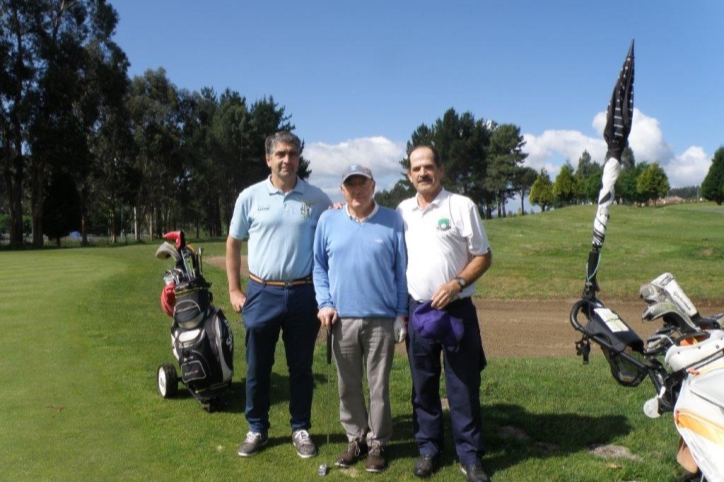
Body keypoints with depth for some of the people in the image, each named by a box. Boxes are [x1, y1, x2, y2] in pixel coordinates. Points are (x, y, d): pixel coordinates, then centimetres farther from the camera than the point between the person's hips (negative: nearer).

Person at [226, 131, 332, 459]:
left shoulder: (317, 199, -1)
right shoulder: (250, 197, -1)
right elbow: (233, 244, 8)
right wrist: (234, 290, 4)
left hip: (303, 294, 0)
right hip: (262, 294, 0)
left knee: (301, 367, 11)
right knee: (257, 367, 10)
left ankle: (301, 429, 26)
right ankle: (257, 429, 27)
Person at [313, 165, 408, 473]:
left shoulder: (393, 221, -1)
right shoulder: (328, 221, 5)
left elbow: (402, 270, 2)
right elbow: (319, 266, 10)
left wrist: (402, 314, -1)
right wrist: (325, 303, -1)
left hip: (382, 318, -2)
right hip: (342, 319, 2)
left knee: (379, 386, 7)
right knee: (348, 386, 12)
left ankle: (377, 443, 21)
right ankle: (356, 438, 28)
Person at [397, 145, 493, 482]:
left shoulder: (462, 205, -4)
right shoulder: (403, 211, 8)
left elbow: (483, 256, -3)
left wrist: (457, 283, -17)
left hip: (456, 310, -3)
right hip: (417, 311, 4)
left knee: (463, 386, 3)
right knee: (423, 386, 12)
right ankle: (428, 449, 26)